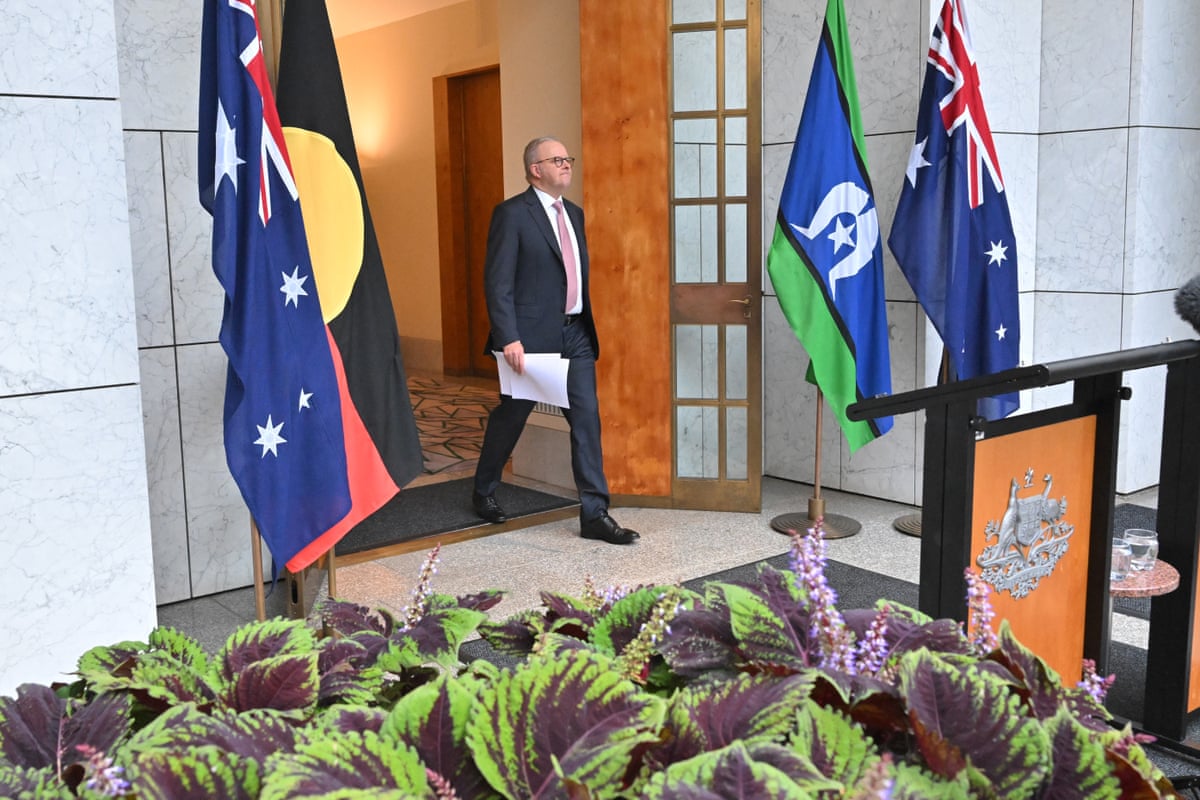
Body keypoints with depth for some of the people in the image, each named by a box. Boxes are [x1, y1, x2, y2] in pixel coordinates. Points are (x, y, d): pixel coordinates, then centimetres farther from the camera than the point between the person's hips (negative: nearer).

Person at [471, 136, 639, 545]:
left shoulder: (574, 213, 13)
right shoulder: (512, 213, -9)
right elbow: (497, 282, -14)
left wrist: (587, 325, 13)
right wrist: (509, 338, -21)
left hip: (575, 334, 6)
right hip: (532, 334, -6)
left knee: (587, 417, -1)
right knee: (511, 415, 9)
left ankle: (595, 514, 3)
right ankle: (484, 491, 32)